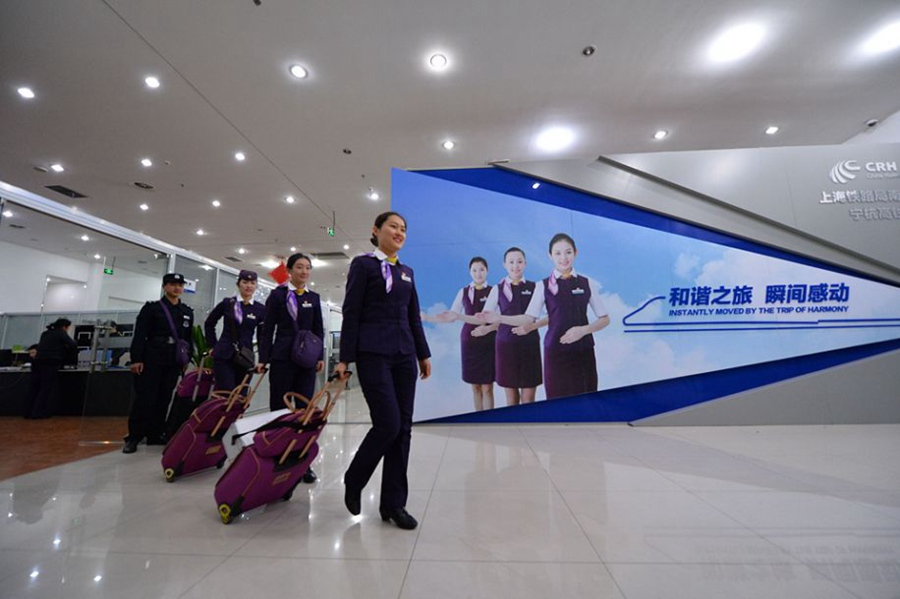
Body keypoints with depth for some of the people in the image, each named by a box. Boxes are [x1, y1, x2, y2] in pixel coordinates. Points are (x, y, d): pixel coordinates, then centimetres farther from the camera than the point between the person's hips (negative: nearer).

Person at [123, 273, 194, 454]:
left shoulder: (188, 312, 13)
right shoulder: (151, 308, 2)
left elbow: (189, 338, 15)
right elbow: (139, 335, -5)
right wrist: (136, 359, -12)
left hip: (173, 362, 4)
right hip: (151, 359, -3)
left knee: (164, 399, 8)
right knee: (145, 398, -3)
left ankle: (155, 434, 17)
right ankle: (133, 437, 7)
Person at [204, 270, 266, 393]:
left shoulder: (261, 309, 1)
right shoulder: (227, 303, 1)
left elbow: (262, 336, 7)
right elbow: (209, 324, 15)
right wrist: (212, 345, 9)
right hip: (223, 356, -1)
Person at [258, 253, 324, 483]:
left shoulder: (314, 298, 12)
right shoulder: (277, 295, 4)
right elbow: (268, 329, 1)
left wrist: (320, 357, 3)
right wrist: (263, 358, -5)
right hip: (282, 358, -2)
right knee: (278, 409, 3)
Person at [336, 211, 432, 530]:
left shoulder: (407, 272, 17)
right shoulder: (363, 264, 1)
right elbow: (351, 313, -4)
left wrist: (423, 354, 13)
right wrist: (345, 358, -8)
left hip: (404, 355, 6)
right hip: (373, 354, -6)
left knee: (403, 428, 5)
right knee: (387, 424, -9)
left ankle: (393, 503, 18)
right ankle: (353, 482, 19)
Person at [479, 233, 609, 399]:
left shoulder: (588, 283, 2)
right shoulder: (543, 286, -1)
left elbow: (604, 319, 5)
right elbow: (529, 318, -4)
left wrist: (583, 330, -13)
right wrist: (499, 318, -17)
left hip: (584, 351, 1)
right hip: (556, 351, -1)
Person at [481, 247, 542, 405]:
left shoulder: (534, 287, 1)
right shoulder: (498, 289, 4)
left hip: (529, 344, 0)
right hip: (506, 344, 1)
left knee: (528, 398, 5)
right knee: (511, 396, 11)